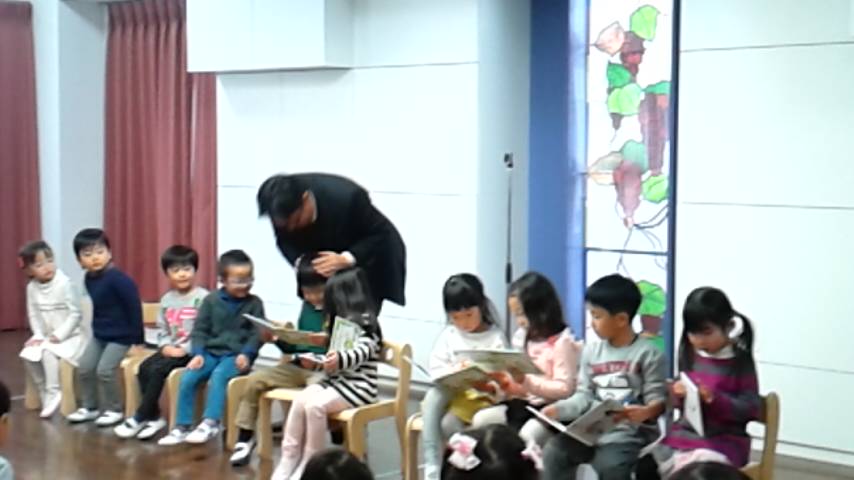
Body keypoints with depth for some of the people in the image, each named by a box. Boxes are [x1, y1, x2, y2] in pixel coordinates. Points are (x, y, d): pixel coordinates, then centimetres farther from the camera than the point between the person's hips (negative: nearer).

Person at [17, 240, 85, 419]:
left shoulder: (64, 284, -17)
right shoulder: (32, 288, 1)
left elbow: (75, 314, -17)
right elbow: (34, 315, 6)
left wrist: (58, 335, -20)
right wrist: (38, 336, -9)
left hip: (68, 336, -6)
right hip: (46, 337, 6)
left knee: (49, 352, -30)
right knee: (28, 354, -14)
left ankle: (53, 394, -18)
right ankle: (45, 394, 2)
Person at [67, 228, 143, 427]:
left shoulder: (117, 278, -23)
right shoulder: (89, 279, 2)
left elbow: (134, 307, -20)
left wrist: (138, 339, -17)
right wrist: (97, 328, 16)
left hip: (121, 335, -8)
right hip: (99, 334, 8)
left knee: (104, 370, -15)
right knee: (84, 368, 4)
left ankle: (114, 410, 4)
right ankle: (90, 407, 21)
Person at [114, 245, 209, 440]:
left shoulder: (202, 297, -9)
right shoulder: (166, 299, 13)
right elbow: (162, 329, 15)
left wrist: (185, 349, -19)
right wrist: (165, 346, -5)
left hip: (191, 350, -7)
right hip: (171, 349, 7)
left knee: (157, 370, -24)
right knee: (144, 367, -17)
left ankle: (140, 418, -14)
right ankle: (154, 417, -10)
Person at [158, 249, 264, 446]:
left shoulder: (254, 303, 4)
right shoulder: (211, 300, 8)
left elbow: (257, 334, 0)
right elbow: (200, 329, 8)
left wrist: (246, 354, -16)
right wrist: (198, 353, -7)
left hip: (236, 356, -3)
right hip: (211, 352, 3)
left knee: (218, 376, -33)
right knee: (187, 377, -19)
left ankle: (210, 424, -31)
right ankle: (182, 427, -9)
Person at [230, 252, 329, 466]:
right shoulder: (307, 307, 14)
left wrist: (328, 342, -35)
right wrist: (278, 339, 2)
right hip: (300, 366, 8)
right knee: (255, 380, -5)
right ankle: (245, 438, 6)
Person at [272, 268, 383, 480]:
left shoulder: (366, 324, -9)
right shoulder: (343, 324, 20)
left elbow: (361, 352, -28)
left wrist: (340, 358, -46)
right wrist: (316, 362, 9)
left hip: (358, 388, -8)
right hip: (336, 381, 8)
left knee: (314, 405, -29)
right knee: (300, 399, -18)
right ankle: (288, 461, -17)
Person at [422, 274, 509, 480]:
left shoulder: (496, 337, -2)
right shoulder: (448, 334, 9)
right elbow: (435, 368, 3)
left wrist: (489, 386, -28)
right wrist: (451, 375, -18)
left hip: (482, 398, -4)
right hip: (450, 394, 4)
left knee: (448, 422, -33)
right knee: (433, 395, -32)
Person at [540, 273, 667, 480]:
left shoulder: (648, 354, -4)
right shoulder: (591, 351, 12)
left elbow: (657, 399, -7)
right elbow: (584, 396, 11)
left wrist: (645, 412, -29)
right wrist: (559, 409, -6)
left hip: (630, 431, -5)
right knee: (553, 450, -16)